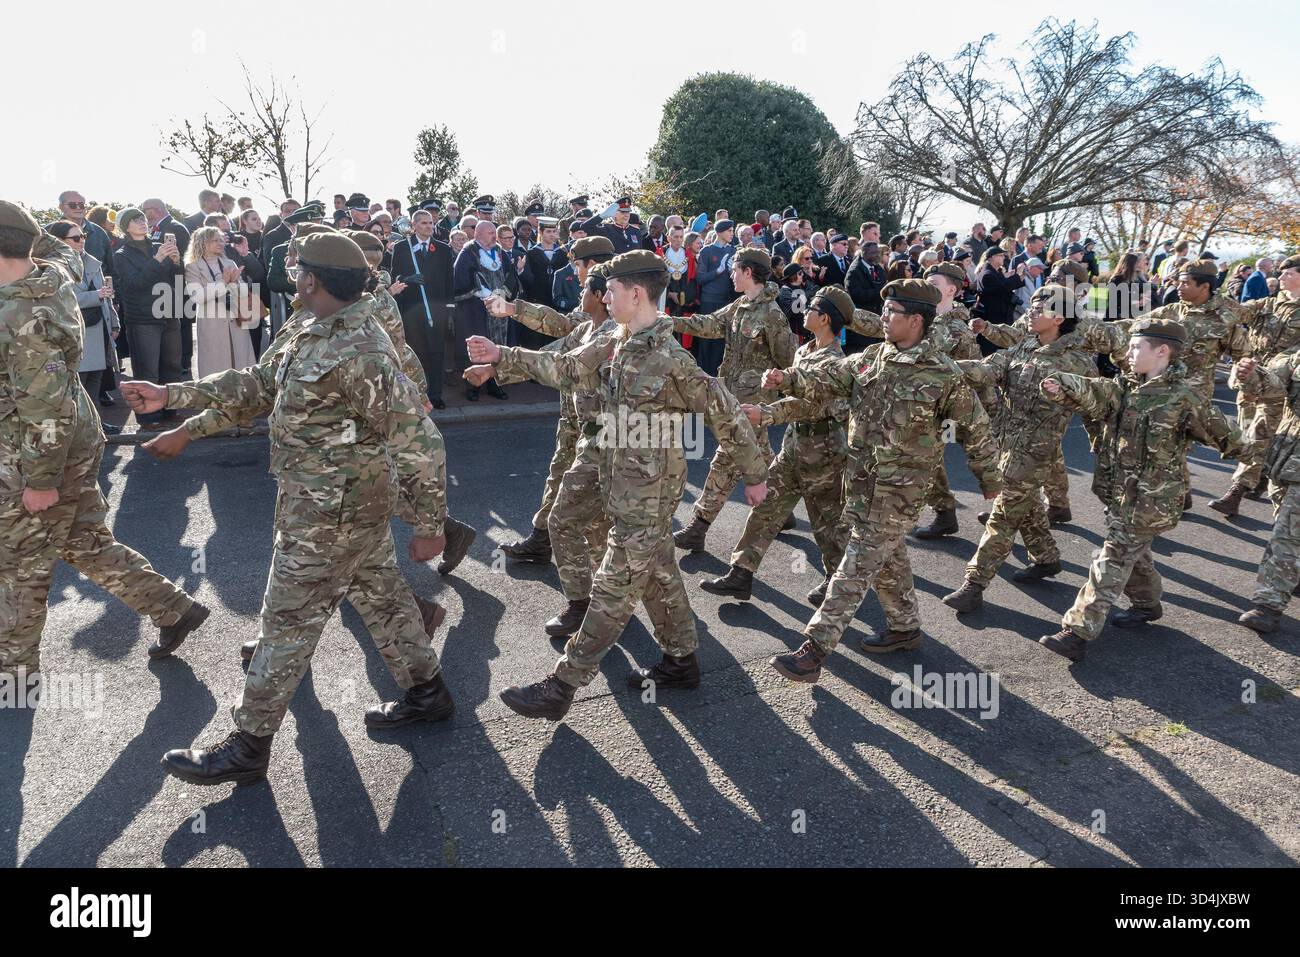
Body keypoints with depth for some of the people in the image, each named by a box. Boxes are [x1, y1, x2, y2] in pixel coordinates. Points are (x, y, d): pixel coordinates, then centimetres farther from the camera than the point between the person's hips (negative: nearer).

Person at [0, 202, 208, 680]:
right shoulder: (55, 275, -1)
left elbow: (47, 404, -26)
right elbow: (66, 253, 26)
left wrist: (42, 479, -20)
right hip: (77, 439, 9)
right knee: (87, 543, 19)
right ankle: (174, 608, 24)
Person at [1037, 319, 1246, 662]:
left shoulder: (1186, 397, -14)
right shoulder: (1125, 387, 2)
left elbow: (1222, 434, -3)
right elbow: (1092, 393, -16)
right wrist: (1062, 386, -34)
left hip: (1149, 501, -6)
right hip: (1118, 492, 6)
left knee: (1111, 563, -6)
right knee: (1134, 554, 24)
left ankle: (1078, 633, -5)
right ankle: (1147, 604, 47)